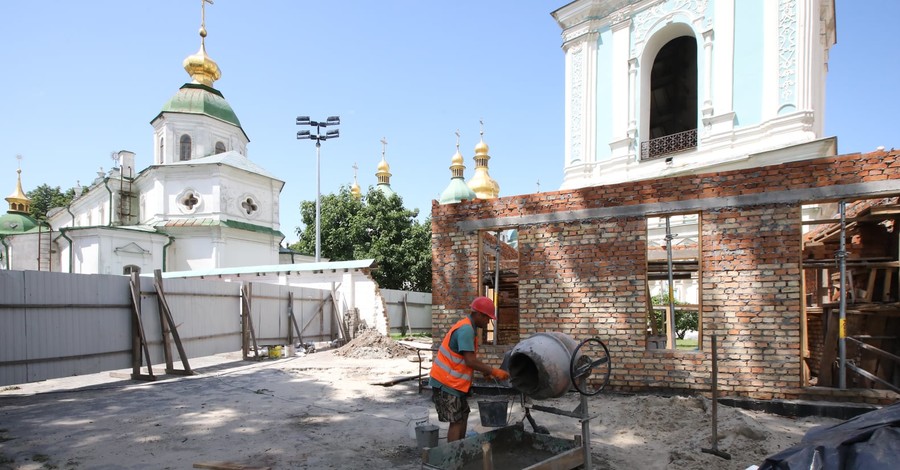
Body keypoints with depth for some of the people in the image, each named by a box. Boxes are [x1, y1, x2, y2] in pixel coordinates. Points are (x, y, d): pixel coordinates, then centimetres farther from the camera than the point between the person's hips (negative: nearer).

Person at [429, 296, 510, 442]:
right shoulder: (466, 329, -21)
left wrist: (485, 371, 6)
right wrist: (494, 371, -19)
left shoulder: (468, 328, 11)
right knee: (456, 421, -6)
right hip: (446, 383, -10)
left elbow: (469, 358, 17)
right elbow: (470, 361, -25)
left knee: (463, 415, 16)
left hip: (453, 382, 10)